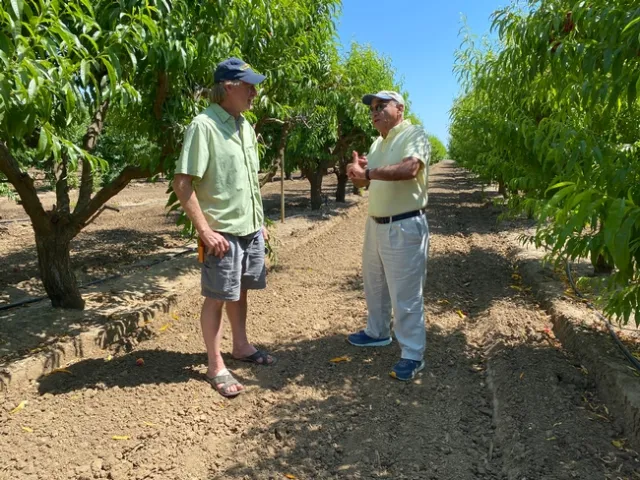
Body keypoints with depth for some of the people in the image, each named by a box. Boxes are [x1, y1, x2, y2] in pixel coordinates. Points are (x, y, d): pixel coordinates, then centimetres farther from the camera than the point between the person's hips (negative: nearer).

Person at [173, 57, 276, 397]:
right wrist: (205, 230, -21)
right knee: (216, 297, 4)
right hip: (223, 232, -7)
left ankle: (241, 346, 36)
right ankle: (215, 367, 17)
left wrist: (259, 221, 17)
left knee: (240, 290, 19)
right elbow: (182, 183, -18)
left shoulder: (245, 126, 10)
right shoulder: (204, 125, -15)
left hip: (251, 228, 8)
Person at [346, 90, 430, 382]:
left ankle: (413, 354, 9)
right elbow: (368, 180, 15)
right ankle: (378, 332, 39)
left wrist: (367, 172, -25)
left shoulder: (414, 134, -10)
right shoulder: (378, 143, 16)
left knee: (405, 294, -3)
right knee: (374, 284, 20)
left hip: (404, 227, -9)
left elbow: (409, 169, -29)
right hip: (376, 224, 9)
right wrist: (358, 173, -7)